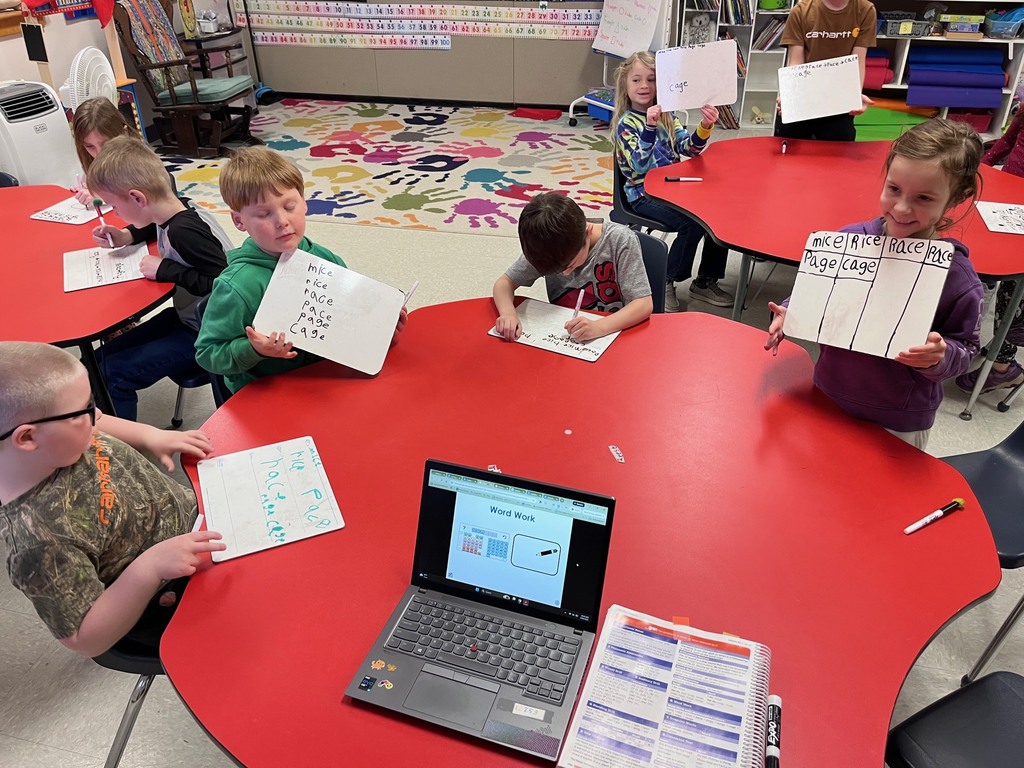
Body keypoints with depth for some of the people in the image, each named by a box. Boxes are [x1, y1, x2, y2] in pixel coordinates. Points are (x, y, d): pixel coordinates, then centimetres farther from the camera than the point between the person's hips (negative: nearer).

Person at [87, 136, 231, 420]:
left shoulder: (185, 230, -27)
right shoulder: (177, 213, 0)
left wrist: (166, 270, -24)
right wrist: (128, 236, 11)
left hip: (204, 335, -10)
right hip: (184, 317, 10)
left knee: (114, 373, -11)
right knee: (101, 358, 10)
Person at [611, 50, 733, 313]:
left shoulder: (664, 116, 11)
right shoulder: (626, 123, -7)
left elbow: (689, 147, 4)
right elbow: (641, 165, -21)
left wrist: (705, 126, -16)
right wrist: (649, 126, -33)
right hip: (644, 195, -6)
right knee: (693, 222, -27)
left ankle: (705, 281, 6)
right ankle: (663, 284, -9)